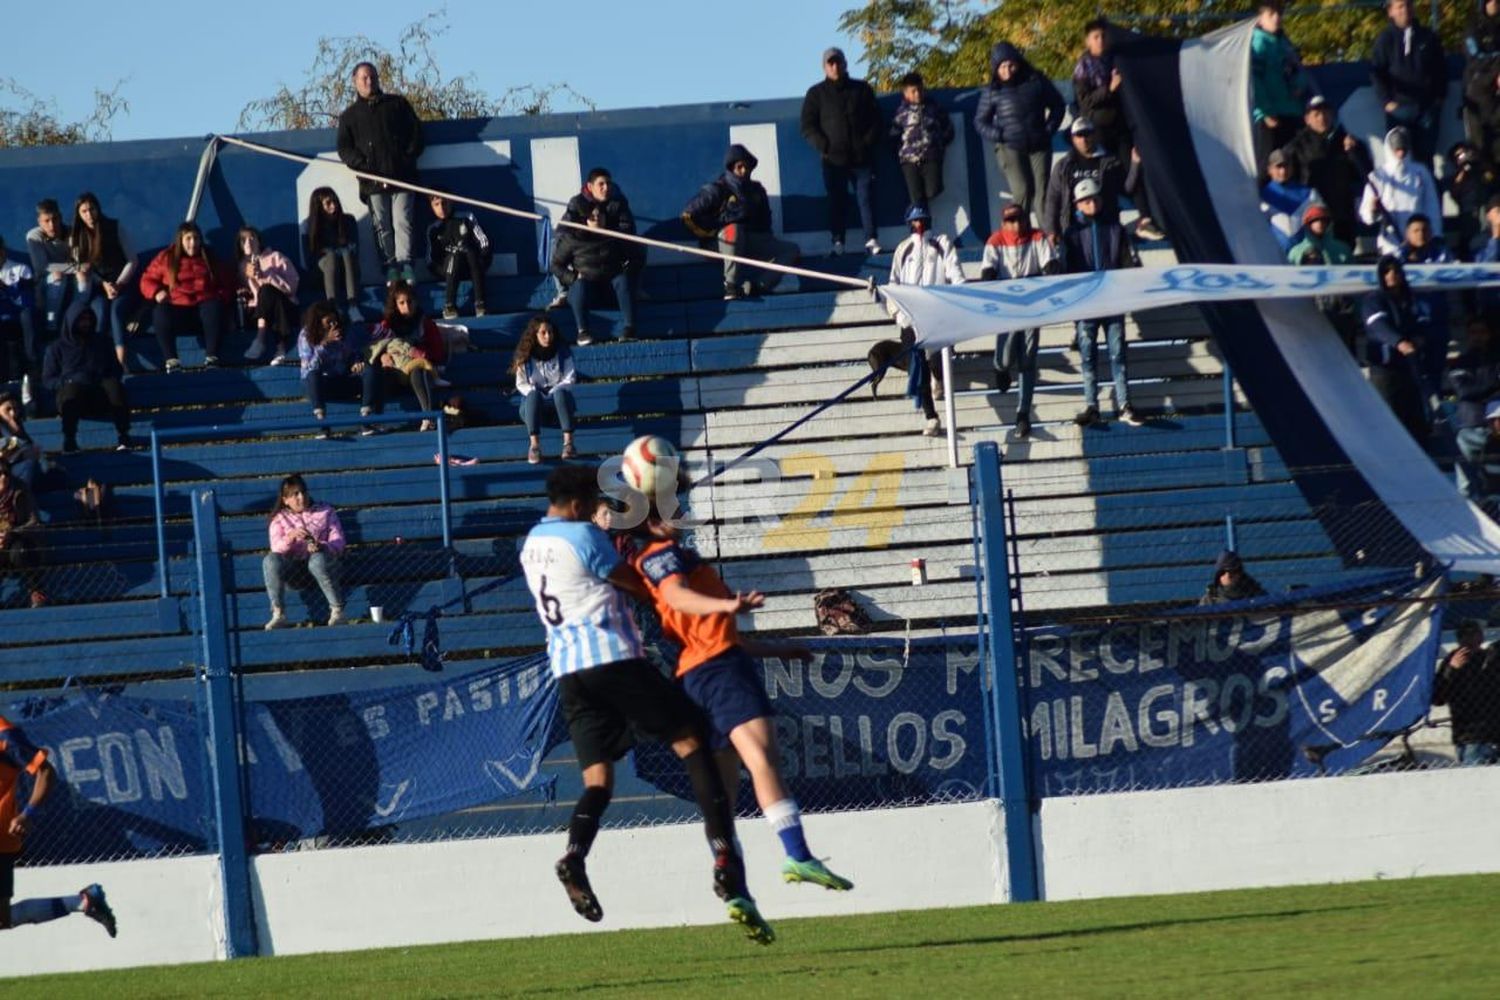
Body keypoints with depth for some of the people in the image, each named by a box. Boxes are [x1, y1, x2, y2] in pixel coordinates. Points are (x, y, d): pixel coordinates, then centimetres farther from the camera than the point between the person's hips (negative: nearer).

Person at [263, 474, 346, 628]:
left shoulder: (325, 512, 15)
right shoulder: (280, 519, 14)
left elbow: (338, 541, 3)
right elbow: (276, 548, -3)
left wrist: (321, 546, -19)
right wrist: (290, 537, -25)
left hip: (319, 555, -1)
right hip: (292, 562, 1)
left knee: (318, 559, -39)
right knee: (270, 560, -32)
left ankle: (337, 610, -30)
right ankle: (278, 614, -30)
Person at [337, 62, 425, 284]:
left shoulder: (397, 104, 15)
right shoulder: (350, 115, 15)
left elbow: (416, 132, 11)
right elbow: (344, 149, 8)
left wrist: (409, 156, -3)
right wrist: (362, 165, -9)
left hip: (401, 175, -1)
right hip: (373, 181, 1)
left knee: (402, 222, -9)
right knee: (382, 226, -2)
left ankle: (404, 264, -13)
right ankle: (390, 267, -2)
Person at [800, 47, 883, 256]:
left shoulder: (861, 90, 12)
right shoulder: (817, 94, 9)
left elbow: (876, 121, 12)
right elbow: (808, 127, 5)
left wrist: (868, 143, -3)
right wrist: (824, 146, -8)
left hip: (862, 157, 0)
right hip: (833, 158, 0)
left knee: (866, 198, -5)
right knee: (837, 202, -2)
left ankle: (871, 240, -5)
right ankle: (837, 242, -1)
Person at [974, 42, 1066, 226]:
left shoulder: (1036, 82, 4)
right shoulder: (992, 91, 0)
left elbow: (1057, 105, 16)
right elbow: (980, 121, 8)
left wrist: (1050, 128, 3)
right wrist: (997, 135, -9)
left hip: (1039, 146, 2)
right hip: (1010, 149, -2)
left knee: (1042, 190, -2)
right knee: (1022, 191, -14)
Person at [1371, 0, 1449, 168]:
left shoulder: (1428, 37, 8)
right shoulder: (1385, 39, 3)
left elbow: (1441, 69, 14)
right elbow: (1376, 72, 0)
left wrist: (1440, 96, 5)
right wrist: (1386, 100, -8)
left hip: (1427, 107, 1)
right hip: (1399, 106, -1)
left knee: (1425, 156, 1)